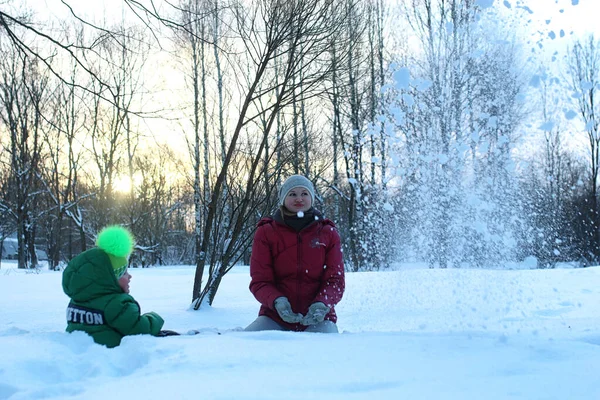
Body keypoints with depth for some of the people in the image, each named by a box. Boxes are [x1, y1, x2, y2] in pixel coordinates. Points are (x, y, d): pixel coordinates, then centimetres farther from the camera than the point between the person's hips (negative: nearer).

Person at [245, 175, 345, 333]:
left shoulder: (328, 233, 5)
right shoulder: (265, 232, 2)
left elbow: (335, 279, 0)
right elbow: (260, 280, -2)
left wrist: (322, 304, -21)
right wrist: (276, 301, -24)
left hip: (318, 317, 1)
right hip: (275, 317, 0)